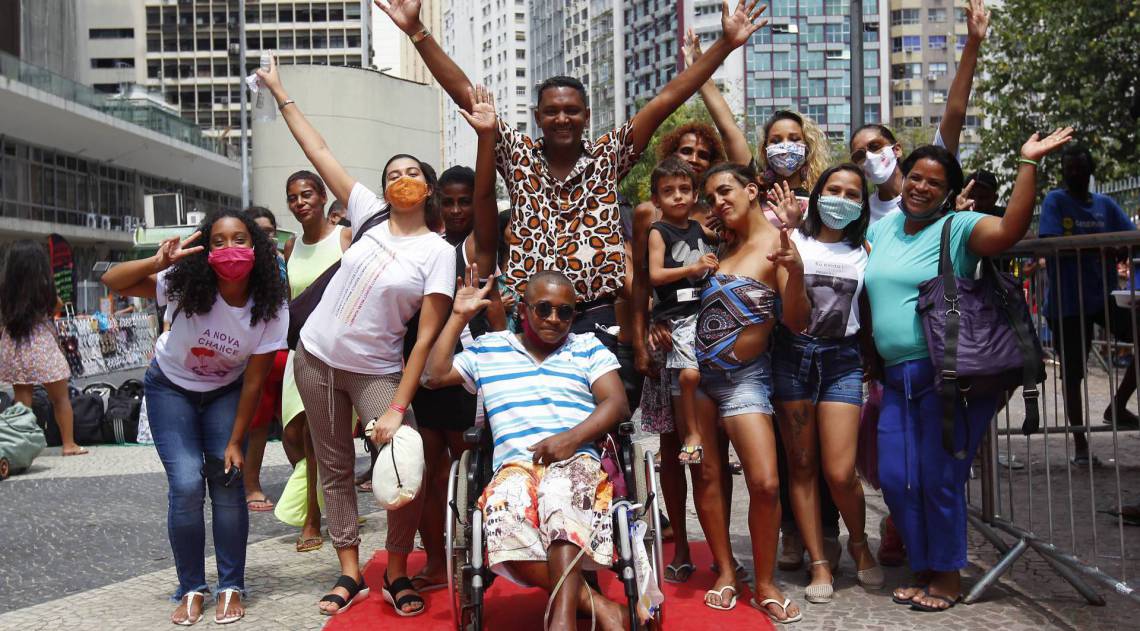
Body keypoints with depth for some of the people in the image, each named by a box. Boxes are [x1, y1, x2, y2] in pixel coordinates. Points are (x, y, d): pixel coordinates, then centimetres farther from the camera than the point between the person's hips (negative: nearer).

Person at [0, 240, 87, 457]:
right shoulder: (44, 288, -10)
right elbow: (57, 305, 5)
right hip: (42, 347, -3)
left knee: (21, 401, 10)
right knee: (60, 398, 10)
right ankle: (69, 444, 12)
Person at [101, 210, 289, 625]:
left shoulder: (271, 310, -22)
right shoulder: (186, 286, -26)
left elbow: (254, 381, -15)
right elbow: (112, 281, -31)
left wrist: (235, 442, -14)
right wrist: (156, 262, -49)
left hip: (225, 392, 1)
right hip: (171, 388, -1)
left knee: (227, 482, -9)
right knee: (187, 486, -12)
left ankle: (231, 587, 7)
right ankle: (191, 590, 4)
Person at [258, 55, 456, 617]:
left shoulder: (438, 252, -9)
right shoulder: (369, 214, 1)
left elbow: (427, 336, -13)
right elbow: (317, 150, 5)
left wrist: (396, 409, -20)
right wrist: (280, 93, 6)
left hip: (376, 370, -3)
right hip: (316, 358, 4)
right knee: (335, 469, 8)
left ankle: (397, 572, 3)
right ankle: (350, 572, 19)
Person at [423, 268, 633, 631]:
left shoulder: (588, 348, 18)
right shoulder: (488, 349, 24)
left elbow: (618, 404, 6)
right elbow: (435, 376, 16)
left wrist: (571, 438, -11)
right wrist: (459, 316, 15)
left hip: (576, 462, -1)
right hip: (515, 466, 1)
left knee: (561, 491, -40)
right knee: (502, 512, -36)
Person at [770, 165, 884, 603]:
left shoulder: (865, 253, 12)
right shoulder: (792, 241, 6)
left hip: (842, 360, 1)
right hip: (792, 354, 0)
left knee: (840, 472, -7)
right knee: (801, 465, 3)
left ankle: (859, 544, 21)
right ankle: (819, 563, 13)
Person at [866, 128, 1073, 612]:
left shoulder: (959, 228, -5)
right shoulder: (882, 229, 14)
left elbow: (1010, 229, -23)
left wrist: (1029, 162, -25)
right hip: (898, 378, 6)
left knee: (939, 479, 0)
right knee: (895, 480, 6)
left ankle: (948, 577, 17)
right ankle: (923, 570, 24)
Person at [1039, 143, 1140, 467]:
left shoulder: (1104, 204, 10)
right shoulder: (1055, 201, -3)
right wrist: (1099, 245, -25)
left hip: (1103, 294, 4)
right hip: (1068, 300, -4)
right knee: (1072, 371, 2)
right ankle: (1080, 442, 16)